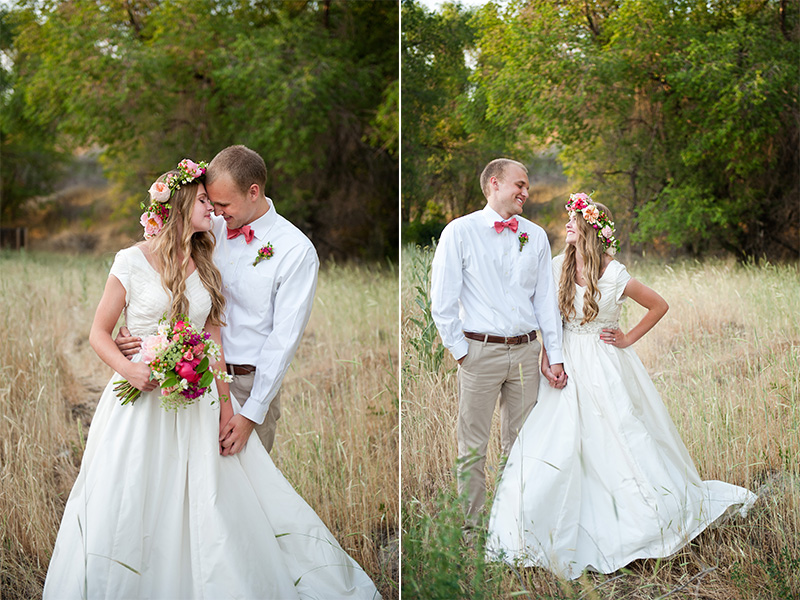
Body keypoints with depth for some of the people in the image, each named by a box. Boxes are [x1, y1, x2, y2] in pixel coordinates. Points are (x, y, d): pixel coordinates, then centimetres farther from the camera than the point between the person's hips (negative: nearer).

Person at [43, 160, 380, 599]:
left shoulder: (205, 268, 10)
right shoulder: (132, 261, -3)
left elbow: (214, 341, 9)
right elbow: (99, 333, 0)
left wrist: (226, 406, 1)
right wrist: (129, 369, -19)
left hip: (196, 401, 4)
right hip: (143, 397, -4)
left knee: (216, 509, 2)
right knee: (129, 508, -3)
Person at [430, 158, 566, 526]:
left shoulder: (535, 236, 10)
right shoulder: (460, 232, -3)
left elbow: (546, 298, 11)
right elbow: (442, 300, -3)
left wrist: (555, 356, 6)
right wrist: (460, 351, -5)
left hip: (526, 350, 4)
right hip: (480, 351, -4)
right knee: (472, 447, 1)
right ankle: (470, 528, 11)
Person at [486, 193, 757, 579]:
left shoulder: (615, 276, -12)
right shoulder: (559, 267, 0)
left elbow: (659, 306, 0)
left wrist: (629, 338, -1)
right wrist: (545, 358, -4)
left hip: (606, 369, -3)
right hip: (567, 366, 4)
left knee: (618, 441, 0)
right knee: (558, 443, 0)